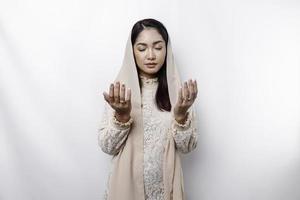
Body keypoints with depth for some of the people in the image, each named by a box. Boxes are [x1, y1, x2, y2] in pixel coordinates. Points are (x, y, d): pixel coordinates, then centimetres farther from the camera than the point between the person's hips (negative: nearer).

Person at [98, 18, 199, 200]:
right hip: (127, 185, 0)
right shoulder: (119, 90, -8)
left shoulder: (179, 90, -7)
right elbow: (107, 146, -9)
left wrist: (181, 115, -23)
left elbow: (187, 147, -7)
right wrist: (122, 116, -25)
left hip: (166, 185, 1)